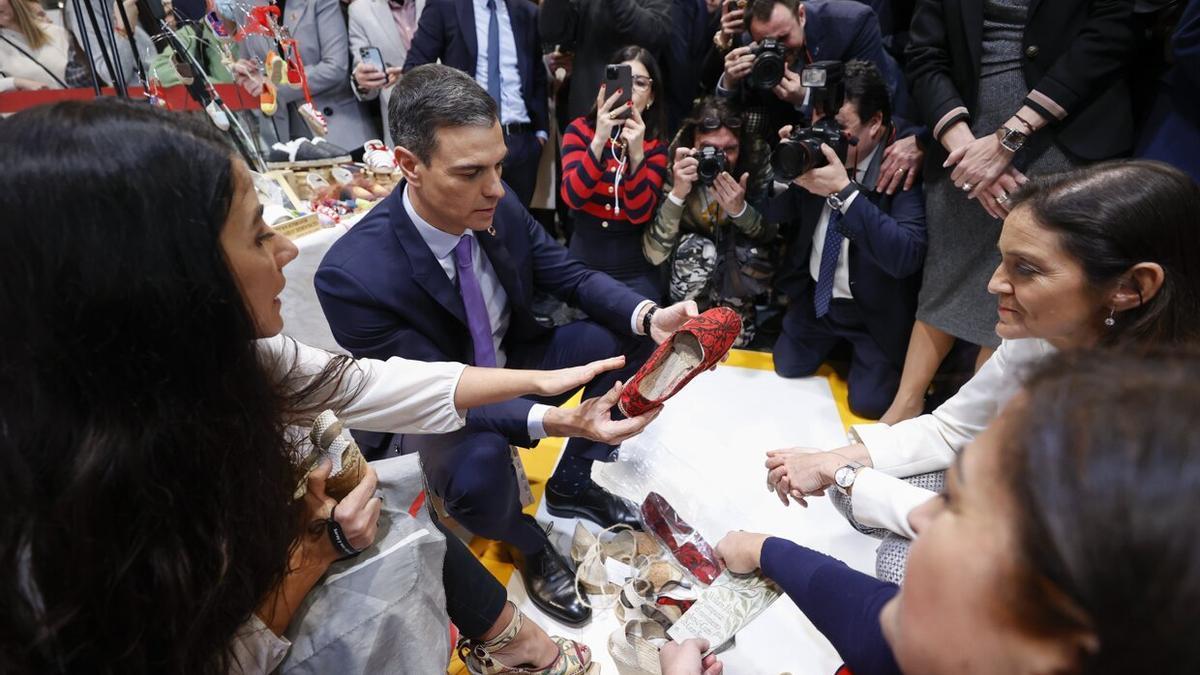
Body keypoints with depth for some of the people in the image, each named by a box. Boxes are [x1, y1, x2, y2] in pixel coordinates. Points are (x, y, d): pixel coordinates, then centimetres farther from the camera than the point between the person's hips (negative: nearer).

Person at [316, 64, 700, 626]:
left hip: (511, 362, 6)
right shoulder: (353, 275, -33)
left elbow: (571, 277, -6)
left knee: (628, 336, -10)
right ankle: (527, 544, 4)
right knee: (480, 472, -37)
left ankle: (571, 484, 11)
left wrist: (650, 317, -27)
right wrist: (554, 420, -44)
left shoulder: (498, 207, -16)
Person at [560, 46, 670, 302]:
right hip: (583, 264, 0)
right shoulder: (580, 130, -4)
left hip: (636, 272, 0)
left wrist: (636, 153, -27)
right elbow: (573, 198, -18)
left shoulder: (656, 144, -3)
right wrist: (599, 140, -30)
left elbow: (639, 213, -14)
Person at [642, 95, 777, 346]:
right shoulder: (674, 169, -26)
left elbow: (773, 234, -17)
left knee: (755, 254, -29)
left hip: (739, 264, 1)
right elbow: (654, 255, -31)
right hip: (695, 266, -1)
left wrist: (740, 209, -36)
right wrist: (677, 193, -44)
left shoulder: (758, 158, -24)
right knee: (695, 248, -31)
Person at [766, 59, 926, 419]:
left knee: (868, 404, -5)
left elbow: (906, 256, -36)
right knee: (781, 376, 13)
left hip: (874, 312, -5)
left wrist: (844, 190, -41)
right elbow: (774, 215, -1)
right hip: (813, 298, 5)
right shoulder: (816, 150, -9)